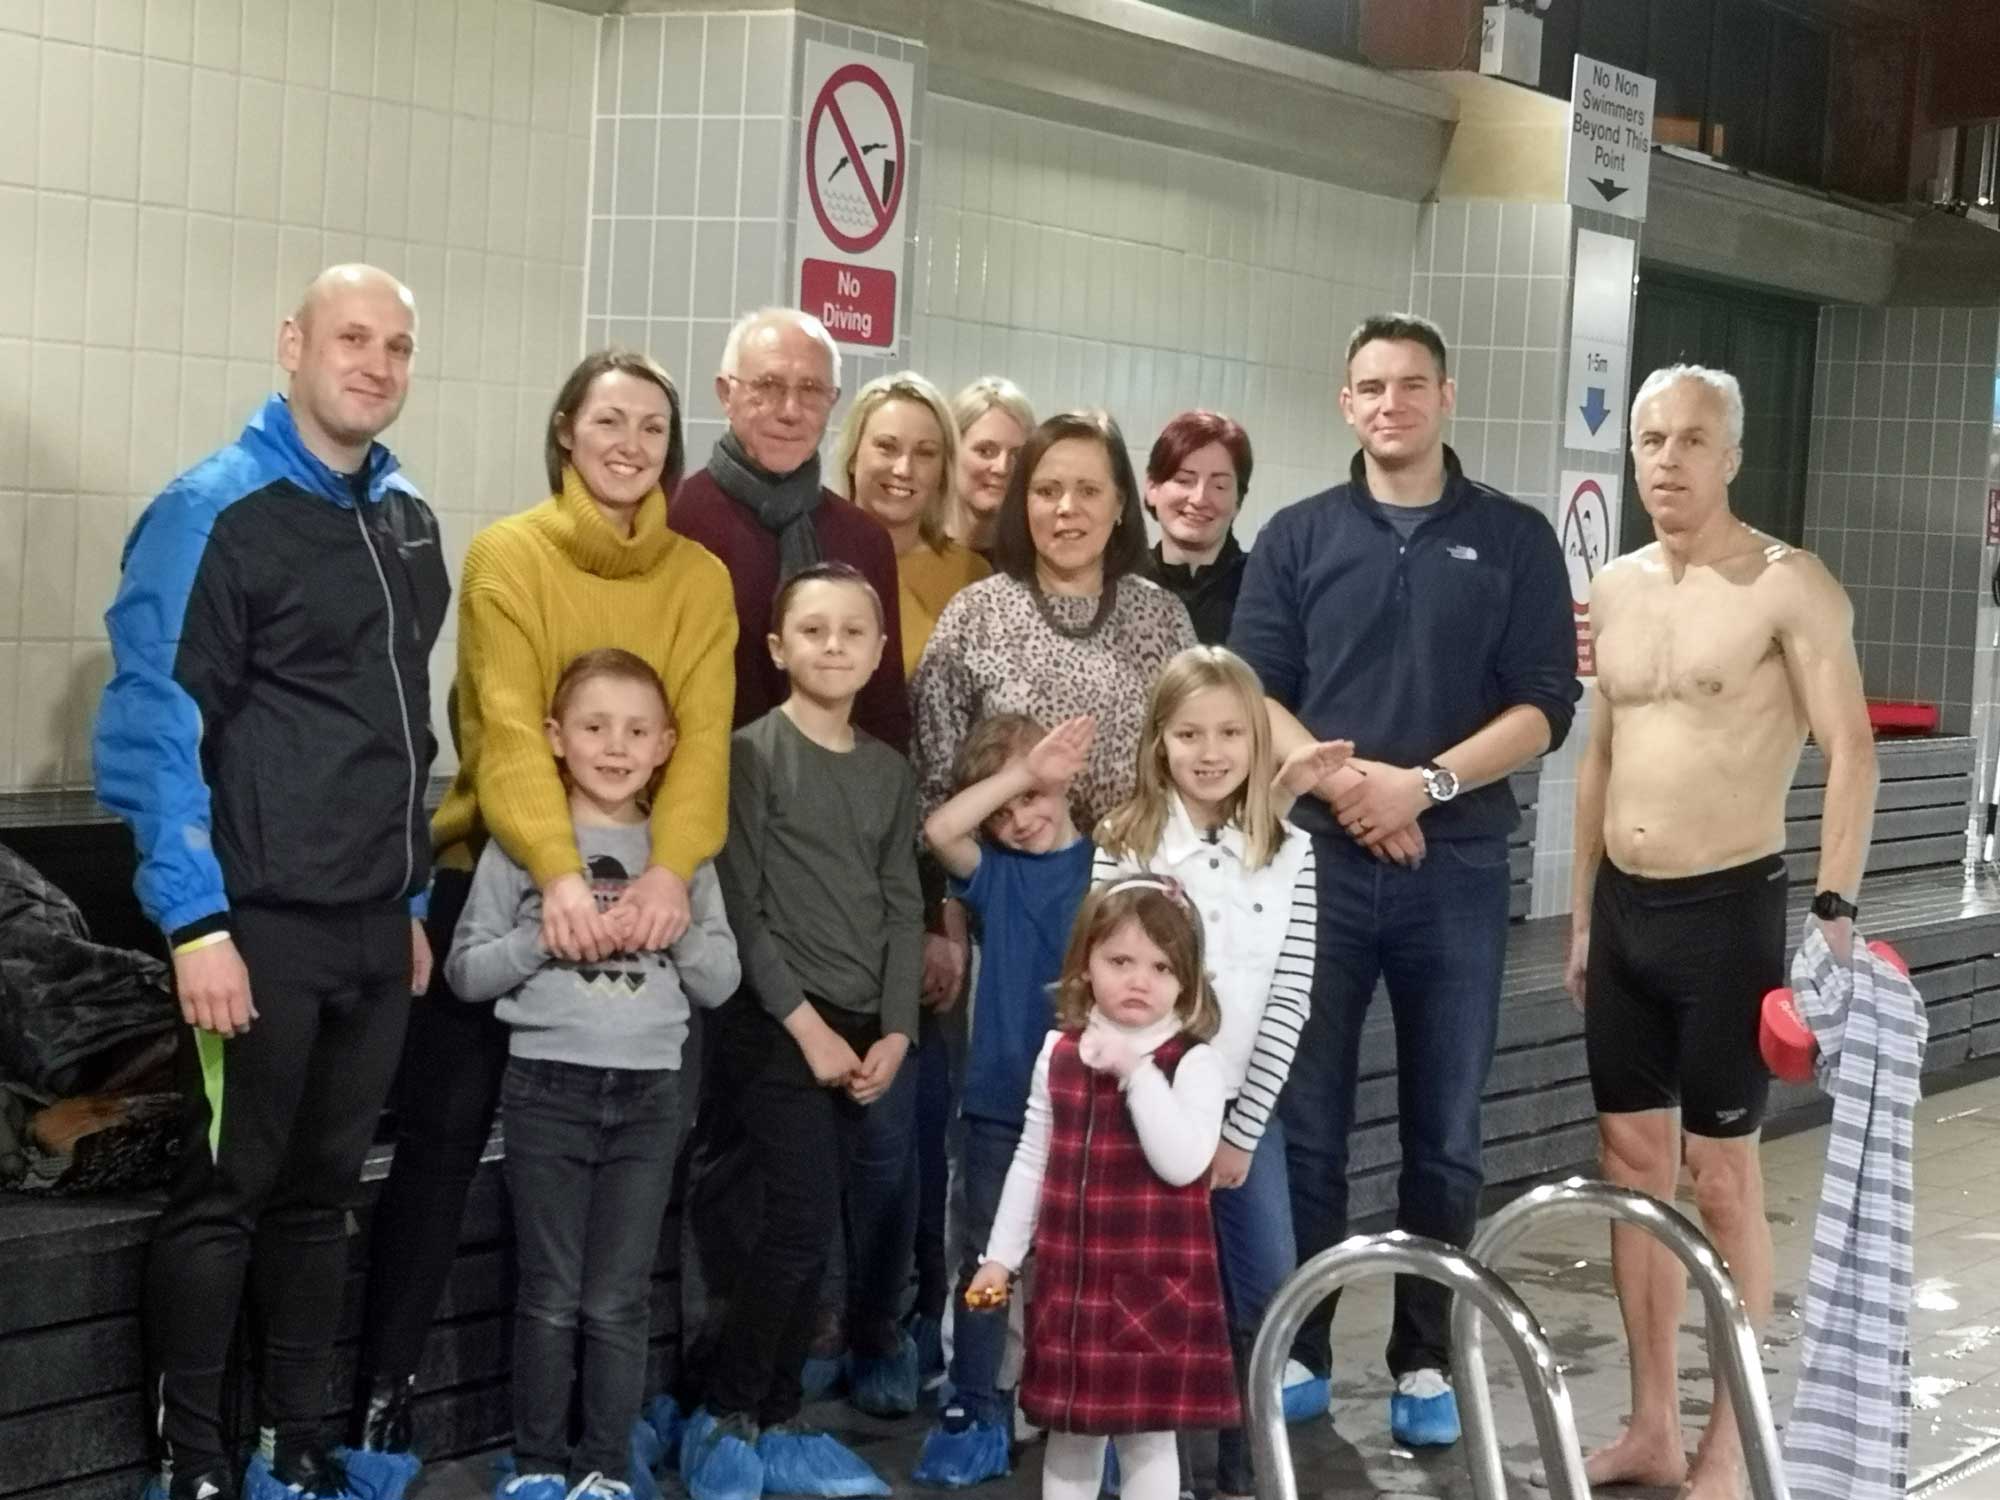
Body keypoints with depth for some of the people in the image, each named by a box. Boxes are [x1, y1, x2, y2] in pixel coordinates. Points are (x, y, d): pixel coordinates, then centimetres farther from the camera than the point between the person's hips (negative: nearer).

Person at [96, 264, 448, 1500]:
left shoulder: (409, 524, 12)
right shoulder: (214, 513, -10)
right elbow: (155, 730, -14)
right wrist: (197, 922, -19)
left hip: (374, 929, 7)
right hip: (263, 925, -6)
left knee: (322, 1192, 13)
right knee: (227, 1193, 1)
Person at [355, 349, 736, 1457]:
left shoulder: (701, 579, 2)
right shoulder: (506, 556, -7)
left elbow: (704, 739, -10)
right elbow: (509, 732, -18)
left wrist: (667, 871, -28)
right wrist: (559, 875, -33)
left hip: (637, 889, 3)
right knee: (444, 1131, -1)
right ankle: (384, 1383, 8)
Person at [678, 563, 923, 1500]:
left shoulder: (890, 772, 12)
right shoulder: (751, 754, -5)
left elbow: (903, 907, 11)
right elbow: (740, 908, -9)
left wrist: (894, 1030, 0)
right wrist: (806, 1024, -12)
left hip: (859, 1031, 5)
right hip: (775, 1026, -5)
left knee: (807, 1232, 7)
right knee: (804, 1225, -12)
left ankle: (775, 1424, 16)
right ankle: (724, 1418, 1)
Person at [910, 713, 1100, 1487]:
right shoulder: (995, 870, 1)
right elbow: (939, 829, -17)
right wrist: (1022, 772, -21)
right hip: (998, 1103, 1)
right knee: (985, 1261, 8)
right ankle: (974, 1414, 17)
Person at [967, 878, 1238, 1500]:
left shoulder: (1193, 1062, -10)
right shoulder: (1059, 1052, 4)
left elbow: (1182, 1163, -23)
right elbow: (1032, 1161, 11)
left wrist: (1136, 1071, -24)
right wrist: (1001, 1256, 11)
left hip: (1157, 1284, -4)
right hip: (1070, 1276, 4)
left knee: (1147, 1431, 4)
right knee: (1069, 1429, 15)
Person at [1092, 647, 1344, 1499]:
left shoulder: (1289, 857, -1)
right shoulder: (1125, 848, -5)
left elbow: (1289, 1001, -4)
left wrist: (1240, 1129, -7)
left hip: (1243, 1106, 2)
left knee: (1266, 1297, 3)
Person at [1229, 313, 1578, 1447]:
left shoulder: (1514, 539, 4)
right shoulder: (1298, 537, 6)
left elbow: (1545, 706, -2)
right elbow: (1250, 693, 1)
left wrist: (1426, 783, -15)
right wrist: (1340, 781, -15)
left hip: (1456, 872, 0)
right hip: (1317, 862, 0)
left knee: (1445, 1133, 7)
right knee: (1304, 1122, 4)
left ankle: (1427, 1361, 17)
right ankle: (1300, 1349, 15)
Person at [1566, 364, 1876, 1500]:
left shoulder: (1790, 586, -10)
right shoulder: (1614, 590, 10)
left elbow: (1852, 753, -14)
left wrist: (1835, 911, -22)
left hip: (1728, 907, -6)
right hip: (1624, 907, 7)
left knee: (1724, 1175, -1)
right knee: (1634, 1163, 10)